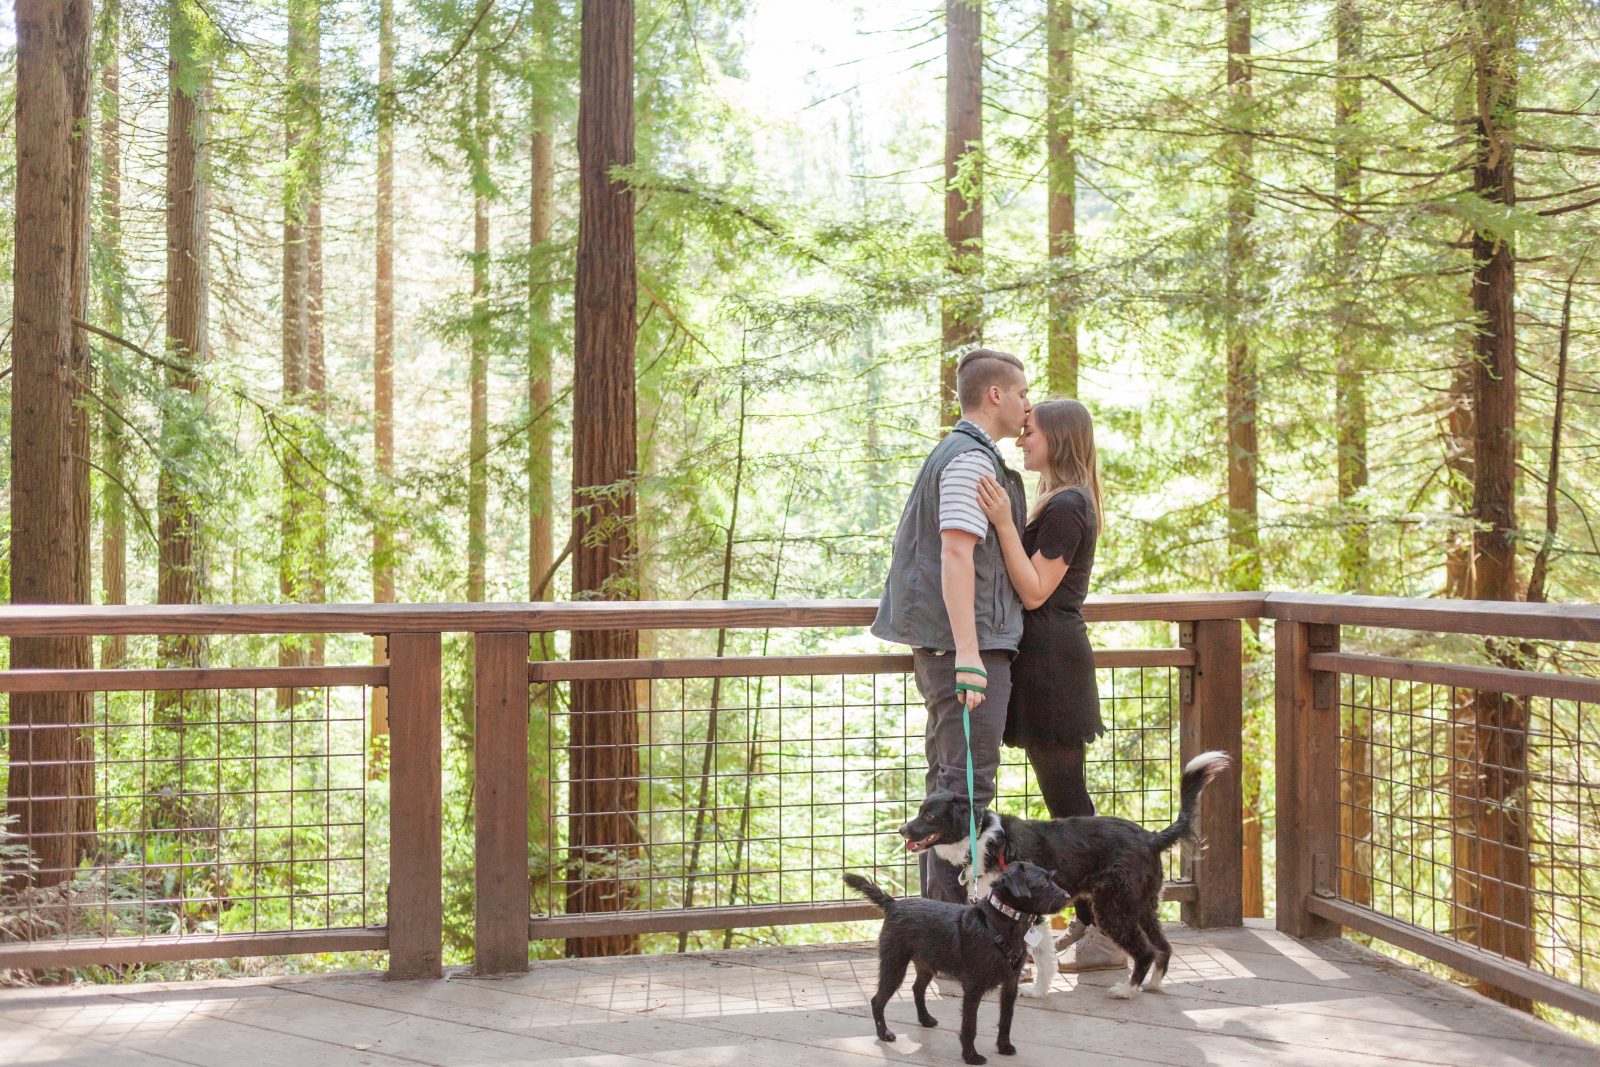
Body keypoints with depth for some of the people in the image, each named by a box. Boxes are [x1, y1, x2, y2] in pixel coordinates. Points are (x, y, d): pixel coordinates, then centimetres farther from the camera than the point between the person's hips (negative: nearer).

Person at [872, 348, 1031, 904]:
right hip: (968, 644, -11)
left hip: (942, 646, 11)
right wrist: (968, 655, -27)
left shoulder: (954, 453, 21)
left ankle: (939, 910, 20)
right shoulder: (971, 458, -12)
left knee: (948, 782, 13)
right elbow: (956, 555, -22)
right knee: (968, 783, -9)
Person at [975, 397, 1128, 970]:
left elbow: (1034, 592, -19)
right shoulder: (1060, 501, 18)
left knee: (1066, 797, -5)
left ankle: (1109, 932, 2)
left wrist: (1004, 524, -25)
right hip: (1046, 657, 11)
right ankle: (1089, 921, 22)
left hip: (1052, 658, -11)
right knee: (1066, 798, 14)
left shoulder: (1066, 506, -14)